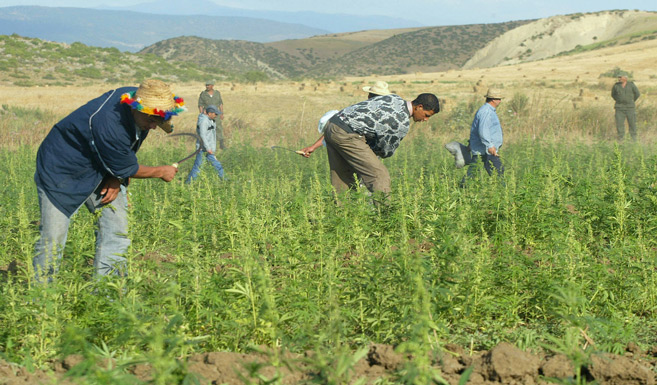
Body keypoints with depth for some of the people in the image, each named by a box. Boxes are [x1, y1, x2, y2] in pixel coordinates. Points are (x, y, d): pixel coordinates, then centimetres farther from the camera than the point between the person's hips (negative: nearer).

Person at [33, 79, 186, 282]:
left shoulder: (136, 97, -12)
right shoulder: (108, 124, -38)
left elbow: (125, 152, 7)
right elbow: (128, 169, -21)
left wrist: (117, 179, -7)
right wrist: (160, 172, -5)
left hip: (100, 172, 8)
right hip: (61, 171, -8)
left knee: (116, 227, -3)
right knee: (53, 237, -8)